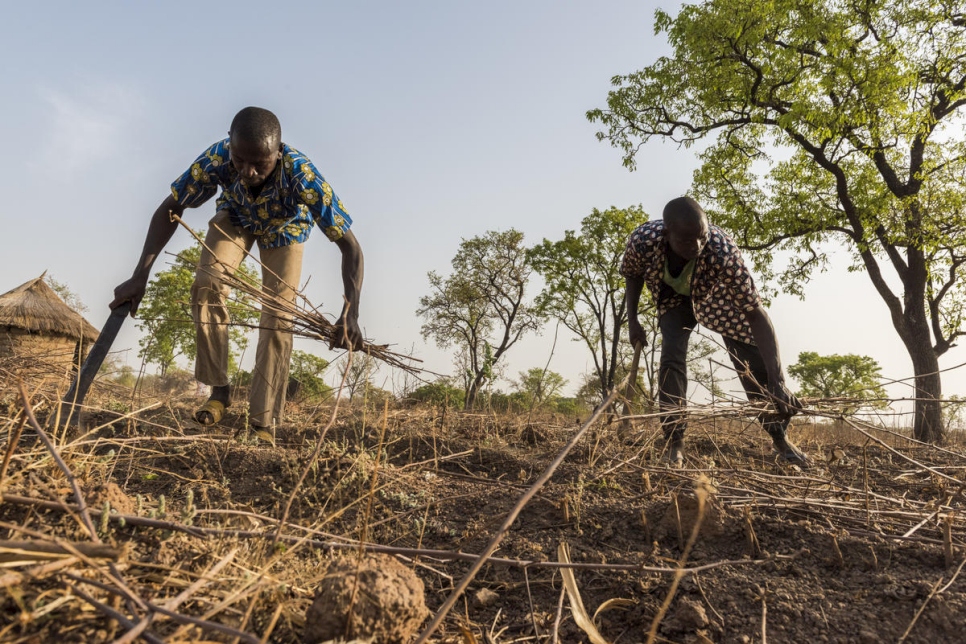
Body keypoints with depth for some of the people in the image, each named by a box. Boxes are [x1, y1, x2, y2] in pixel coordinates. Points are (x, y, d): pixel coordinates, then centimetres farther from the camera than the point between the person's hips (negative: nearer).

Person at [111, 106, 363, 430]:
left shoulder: (302, 175, -42)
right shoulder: (215, 159, -35)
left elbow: (349, 245, -39)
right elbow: (169, 210, -20)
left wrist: (350, 314, -51)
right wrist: (140, 276, -28)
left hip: (284, 226, -2)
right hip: (235, 216, 2)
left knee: (277, 316, -13)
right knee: (206, 285, -19)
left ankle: (263, 421, -5)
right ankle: (219, 390, -3)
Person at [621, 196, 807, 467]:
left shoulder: (723, 251, -44)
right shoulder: (642, 241, -37)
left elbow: (755, 314, -40)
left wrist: (777, 381, -45)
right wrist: (632, 320, -12)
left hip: (715, 294, -1)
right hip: (673, 297, 1)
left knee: (754, 356, -6)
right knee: (671, 359, -18)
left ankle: (780, 437, 14)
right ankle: (674, 444, -3)